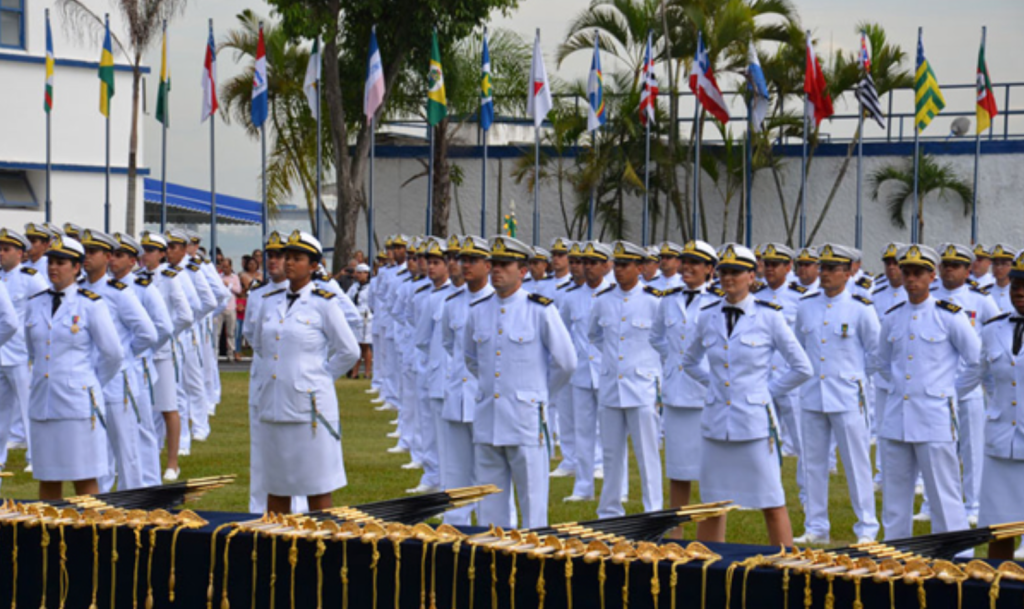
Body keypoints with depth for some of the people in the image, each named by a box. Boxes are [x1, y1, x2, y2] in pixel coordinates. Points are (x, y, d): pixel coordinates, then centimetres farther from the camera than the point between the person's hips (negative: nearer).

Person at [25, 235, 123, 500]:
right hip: (42, 404, 5)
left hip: (78, 403, -4)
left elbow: (113, 354, 1)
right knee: (47, 480, 8)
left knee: (85, 481, -1)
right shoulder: (35, 304, 10)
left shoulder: (90, 305, -4)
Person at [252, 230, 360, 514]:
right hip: (273, 405, 5)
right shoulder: (271, 302, 10)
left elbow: (349, 351, -2)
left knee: (318, 489, 0)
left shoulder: (323, 304, -6)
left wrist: (321, 374, 2)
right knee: (276, 487, 11)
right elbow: (258, 343, 26)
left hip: (309, 405, -5)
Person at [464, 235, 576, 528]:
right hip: (486, 419, 5)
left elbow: (565, 362, 1)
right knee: (489, 505, 9)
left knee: (532, 501, -1)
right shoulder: (478, 311, 8)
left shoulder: (540, 311, -5)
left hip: (525, 419, -5)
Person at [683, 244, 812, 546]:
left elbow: (802, 368, 0)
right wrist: (715, 383, 11)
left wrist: (767, 392, 1)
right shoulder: (708, 317, 7)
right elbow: (689, 362, 24)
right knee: (712, 504, 7)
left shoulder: (768, 316, -5)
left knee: (772, 504, -1)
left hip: (755, 421, -4)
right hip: (715, 421, 4)